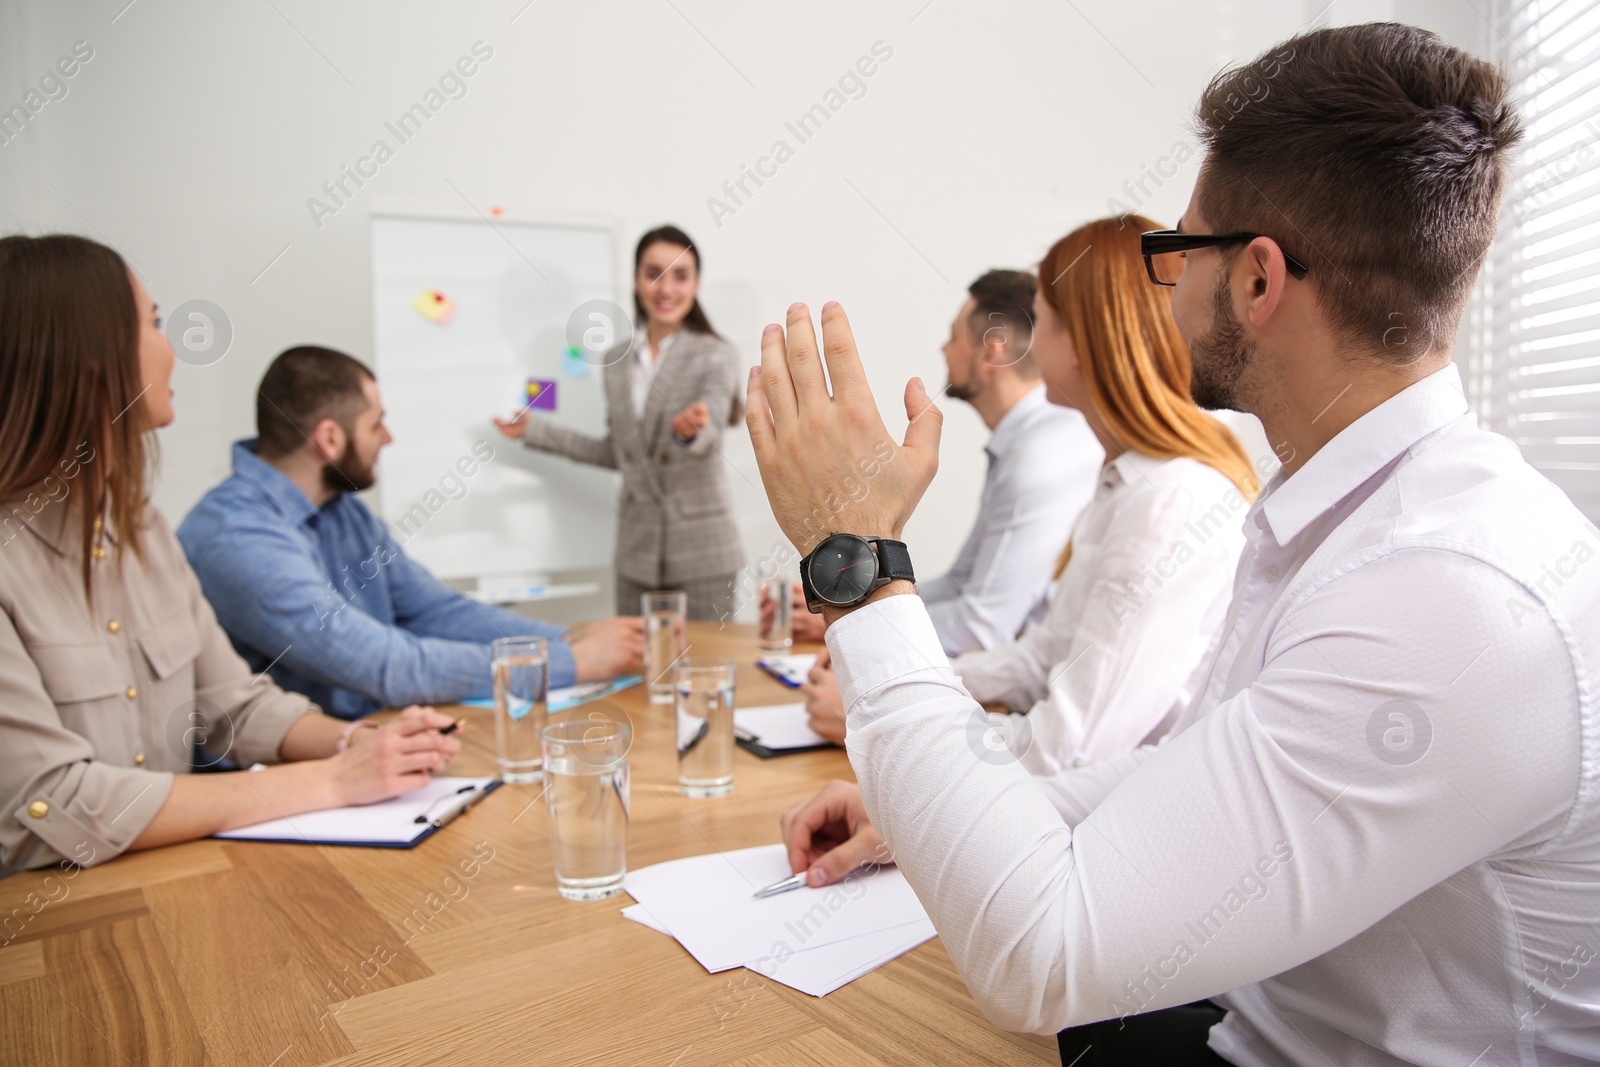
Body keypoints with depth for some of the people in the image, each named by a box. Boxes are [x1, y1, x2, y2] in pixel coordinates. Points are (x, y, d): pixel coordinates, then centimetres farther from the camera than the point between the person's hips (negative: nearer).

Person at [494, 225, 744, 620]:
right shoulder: (617, 360, 9)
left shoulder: (716, 356, -4)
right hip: (637, 551, 4)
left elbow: (707, 439, -19)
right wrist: (536, 431, 14)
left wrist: (692, 430, -42)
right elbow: (619, 454, 15)